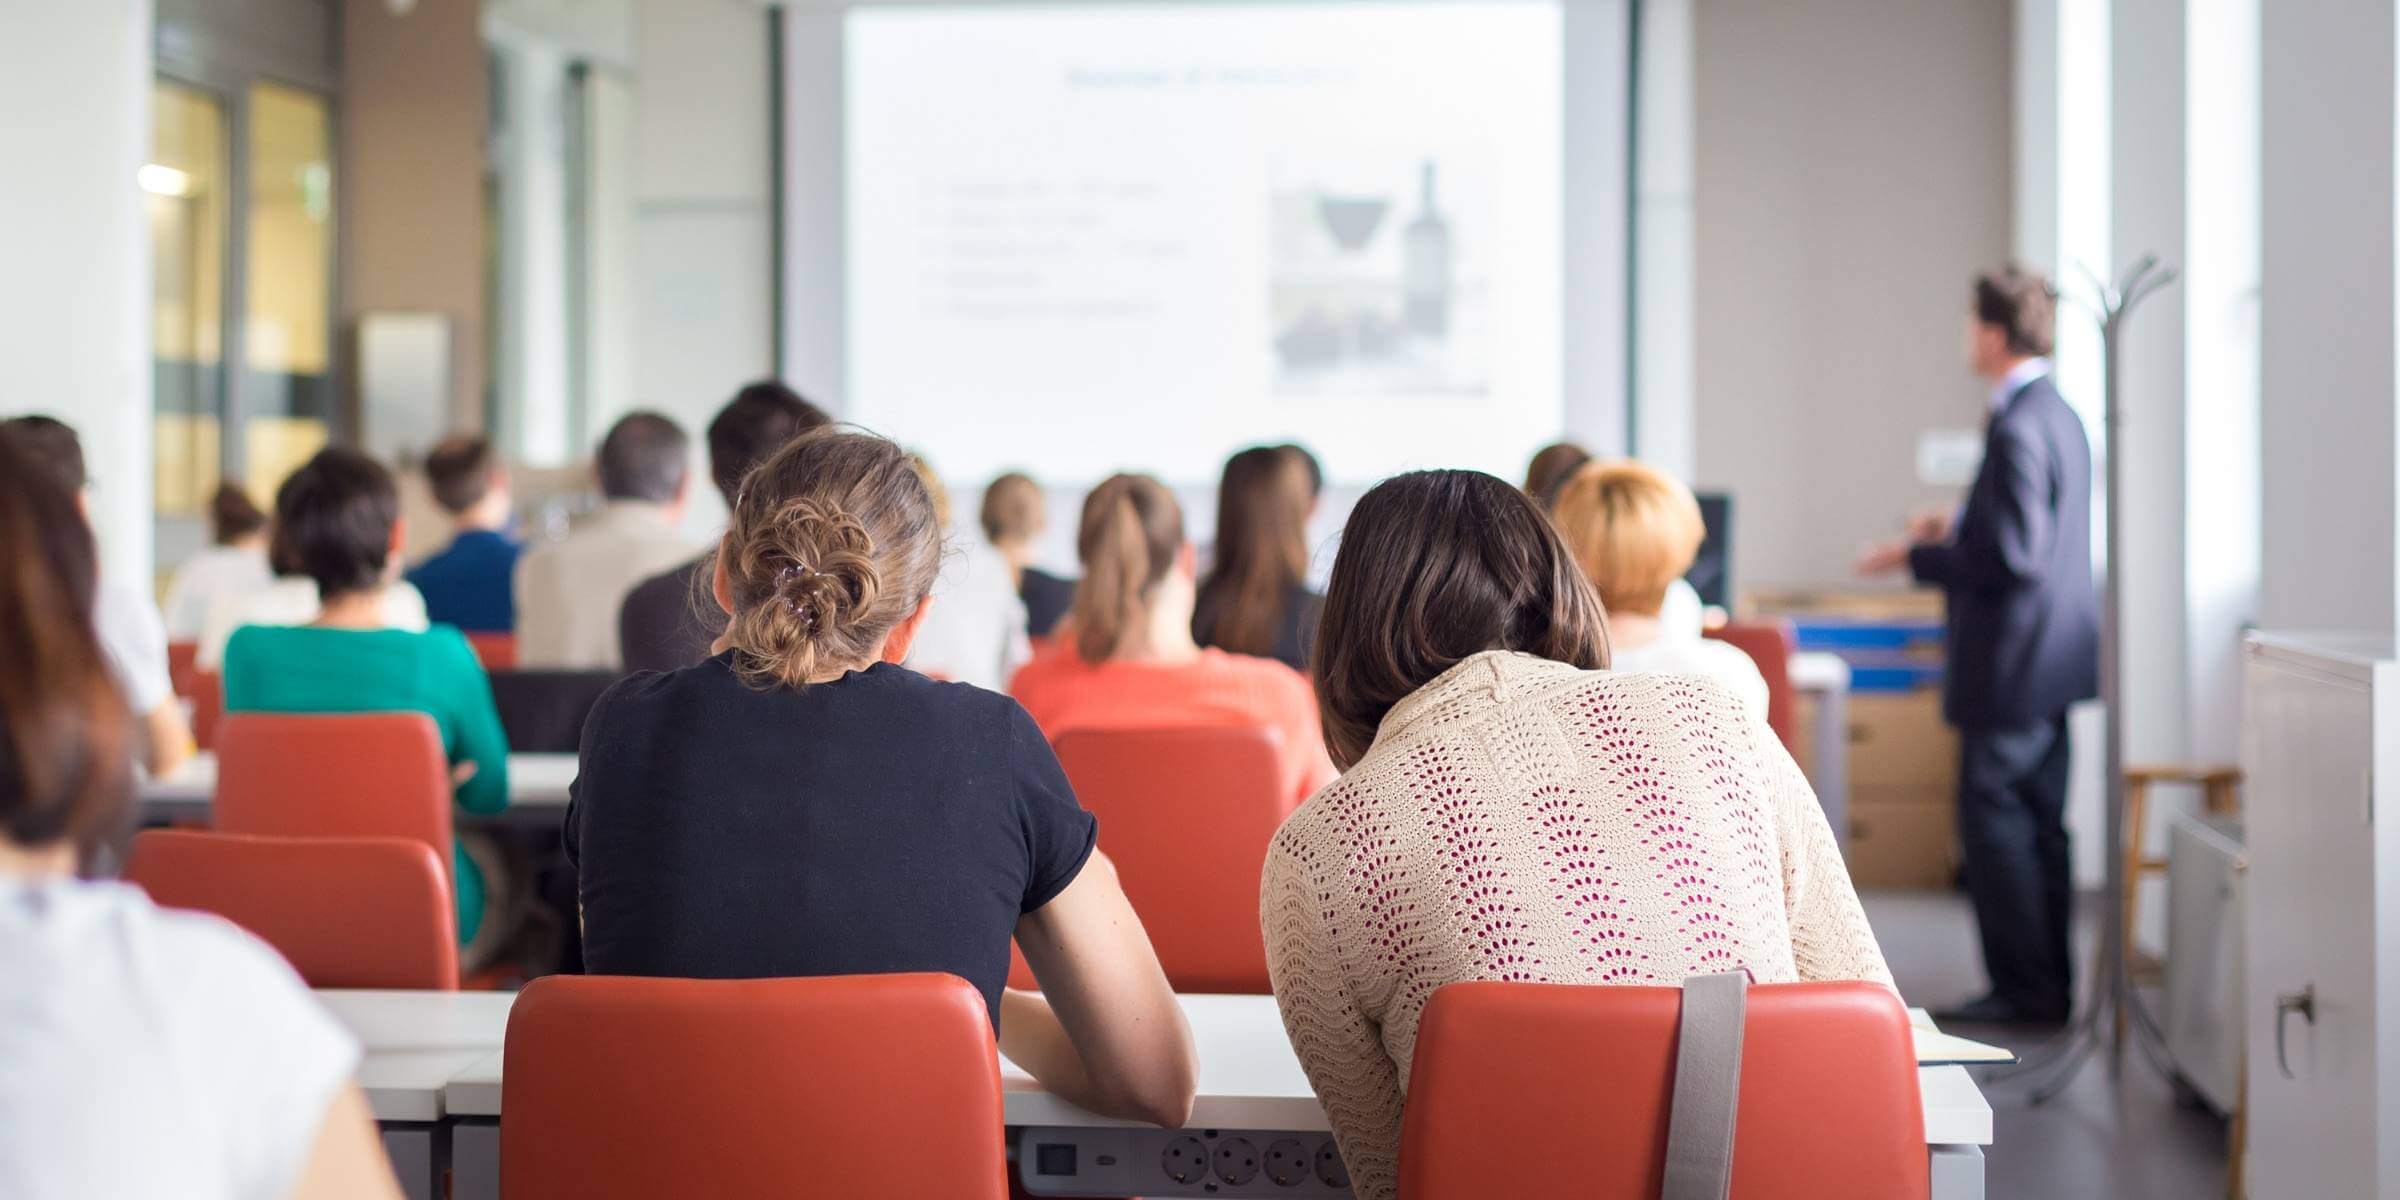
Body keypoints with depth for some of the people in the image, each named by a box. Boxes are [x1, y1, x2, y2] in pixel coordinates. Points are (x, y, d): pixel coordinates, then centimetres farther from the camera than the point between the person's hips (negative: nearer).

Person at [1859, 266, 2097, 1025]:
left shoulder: (2017, 428, -20)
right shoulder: (2060, 414, 12)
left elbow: (2013, 559, -24)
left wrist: (1916, 558, -14)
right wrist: (1958, 533, 21)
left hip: (2012, 667, -10)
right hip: (2053, 657, 10)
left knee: (1994, 825, -3)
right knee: (2038, 825, 14)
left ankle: (2026, 991, 2)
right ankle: (2050, 985, 21)